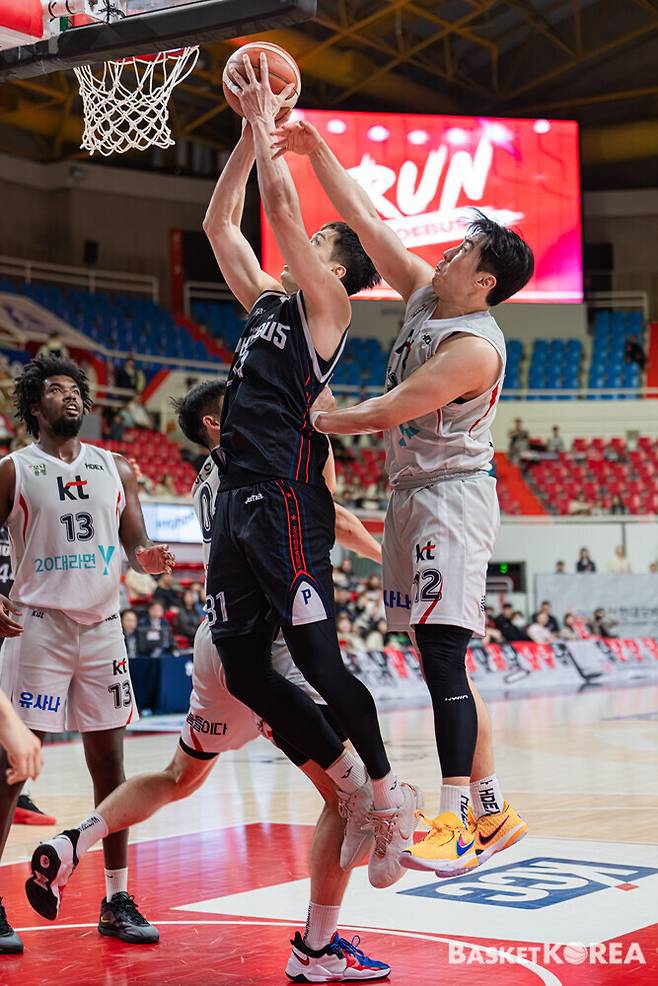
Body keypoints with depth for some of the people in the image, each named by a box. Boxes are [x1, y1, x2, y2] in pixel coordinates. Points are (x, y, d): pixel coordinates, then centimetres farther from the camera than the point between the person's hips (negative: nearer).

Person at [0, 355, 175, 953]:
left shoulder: (117, 470, 11)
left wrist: (150, 558, -10)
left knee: (109, 764, 6)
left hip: (102, 626, 4)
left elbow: (136, 544, 13)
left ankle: (117, 902, 15)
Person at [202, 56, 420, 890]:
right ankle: (354, 790, 16)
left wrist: (267, 121, 3)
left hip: (286, 503, -8)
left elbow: (281, 209, -9)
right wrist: (252, 128, 22)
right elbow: (219, 223, 25)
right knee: (243, 670, 5)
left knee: (315, 659, -7)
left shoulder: (325, 303, 0)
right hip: (238, 502, 8)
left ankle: (388, 791, 9)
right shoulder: (266, 300, 21)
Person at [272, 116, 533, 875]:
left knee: (443, 660, -13)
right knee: (443, 666, 11)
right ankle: (491, 811, 18)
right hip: (415, 498, 9)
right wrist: (316, 150, 3)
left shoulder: (474, 346, -18)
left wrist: (298, 421, -10)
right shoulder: (424, 295, 8)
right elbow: (364, 220, 10)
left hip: (451, 498, -9)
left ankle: (458, 824, -12)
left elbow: (386, 413, -20)